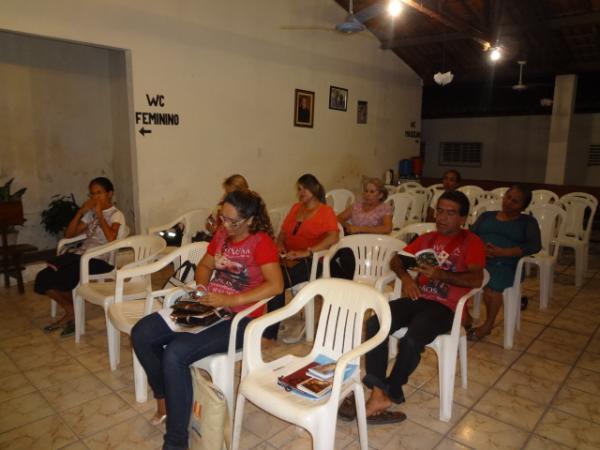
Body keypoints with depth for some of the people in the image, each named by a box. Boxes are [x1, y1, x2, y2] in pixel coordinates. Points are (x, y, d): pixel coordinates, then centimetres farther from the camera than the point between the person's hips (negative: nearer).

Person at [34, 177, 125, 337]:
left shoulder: (116, 215, -3)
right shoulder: (91, 213, 18)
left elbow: (111, 238, -23)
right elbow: (69, 234, 14)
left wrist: (99, 215, -14)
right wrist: (80, 212, 3)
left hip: (99, 260, -7)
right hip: (80, 255, 7)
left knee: (58, 280, -24)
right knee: (43, 277, -13)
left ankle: (73, 310, 6)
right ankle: (71, 311, 6)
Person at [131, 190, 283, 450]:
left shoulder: (261, 242, -14)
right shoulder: (222, 234, 8)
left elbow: (276, 285, -25)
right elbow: (204, 266, 20)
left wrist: (229, 300, -28)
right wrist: (201, 287, -2)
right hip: (208, 308, 8)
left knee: (175, 354, -27)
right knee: (141, 334, -6)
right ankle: (165, 398, 17)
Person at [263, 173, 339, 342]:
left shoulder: (326, 211, 3)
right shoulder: (295, 208, 23)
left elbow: (333, 237, -14)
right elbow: (283, 232, 24)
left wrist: (307, 251, -23)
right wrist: (280, 244, 0)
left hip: (310, 261, -5)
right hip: (288, 257, 5)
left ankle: (270, 333, -19)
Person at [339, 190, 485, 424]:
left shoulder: (471, 242, 4)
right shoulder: (427, 238, 21)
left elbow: (476, 279, -11)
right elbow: (396, 259, 19)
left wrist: (441, 275, -25)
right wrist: (405, 277, -3)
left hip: (445, 307, -5)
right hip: (417, 298, 5)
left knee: (410, 340, -33)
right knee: (374, 323, -23)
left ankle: (387, 395, -11)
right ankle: (378, 394, -22)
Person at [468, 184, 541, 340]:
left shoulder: (528, 221, 13)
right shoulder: (486, 215, 21)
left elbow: (535, 245, -4)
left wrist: (503, 252, -16)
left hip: (505, 264, -3)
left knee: (492, 282, -34)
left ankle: (488, 325, -10)